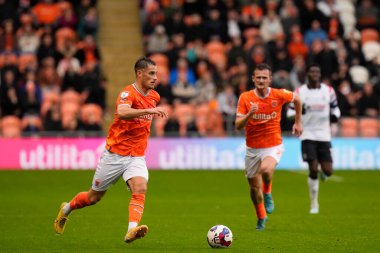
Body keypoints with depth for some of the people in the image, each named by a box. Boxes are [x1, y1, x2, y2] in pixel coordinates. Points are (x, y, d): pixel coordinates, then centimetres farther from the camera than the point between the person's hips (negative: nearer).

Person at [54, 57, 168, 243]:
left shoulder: (154, 96, 6)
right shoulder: (128, 93, -18)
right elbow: (122, 112, -42)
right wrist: (148, 110, -49)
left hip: (137, 156, 5)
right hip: (115, 154, -5)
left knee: (140, 188, -25)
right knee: (94, 197, 11)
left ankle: (132, 230, -38)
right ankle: (66, 209, 39)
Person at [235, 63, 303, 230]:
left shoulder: (279, 95, -8)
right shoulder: (245, 98, -9)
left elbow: (297, 100, 13)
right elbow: (238, 125, -11)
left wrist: (298, 122, 16)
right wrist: (249, 114, -29)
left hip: (273, 146, -2)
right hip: (252, 148, 2)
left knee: (266, 170, -34)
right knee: (254, 187, 8)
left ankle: (268, 193, -1)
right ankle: (261, 217, 35)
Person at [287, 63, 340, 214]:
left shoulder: (328, 91, 4)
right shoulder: (299, 92, 0)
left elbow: (335, 108, 16)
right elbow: (290, 113, 3)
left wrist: (335, 116, -8)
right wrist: (299, 112, -20)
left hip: (324, 135, 2)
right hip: (308, 135, -2)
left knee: (327, 171, -7)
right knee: (313, 169, -13)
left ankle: (323, 175, 34)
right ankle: (314, 203, 2)